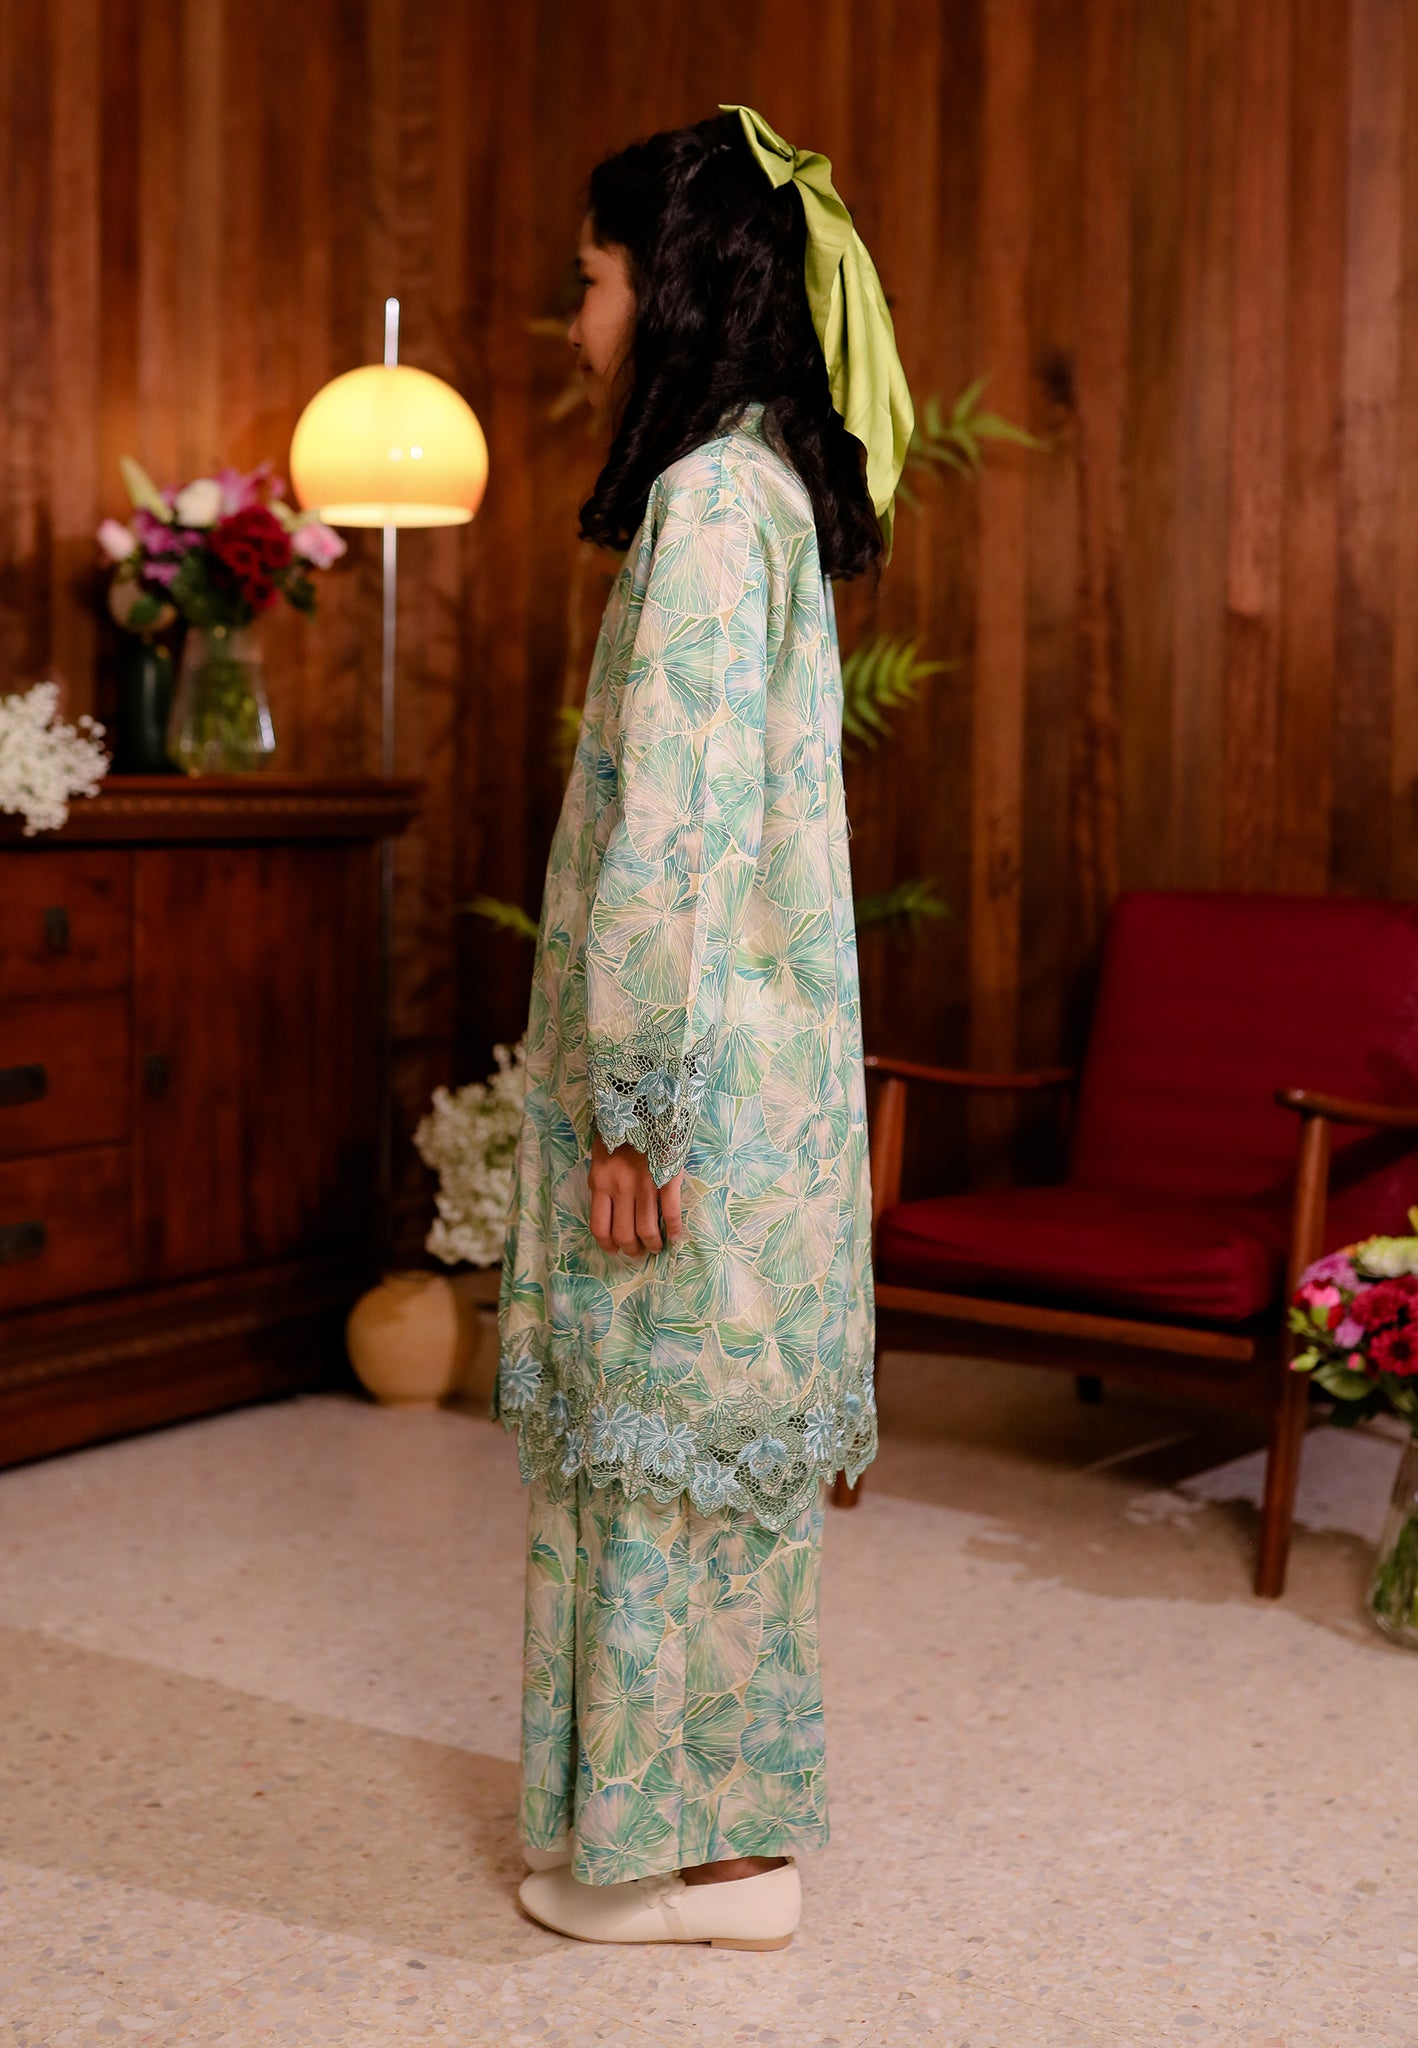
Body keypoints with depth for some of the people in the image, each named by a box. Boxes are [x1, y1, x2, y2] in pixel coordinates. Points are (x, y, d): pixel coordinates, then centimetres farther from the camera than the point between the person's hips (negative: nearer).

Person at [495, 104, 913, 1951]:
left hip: (696, 1067, -10)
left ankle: (704, 1853, 13)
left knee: (673, 1428, 0)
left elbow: (680, 826, -21)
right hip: (753, 1052, 10)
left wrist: (632, 1106, -20)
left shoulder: (710, 498, -16)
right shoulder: (767, 484, 15)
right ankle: (724, 1822, 28)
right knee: (701, 1433, 16)